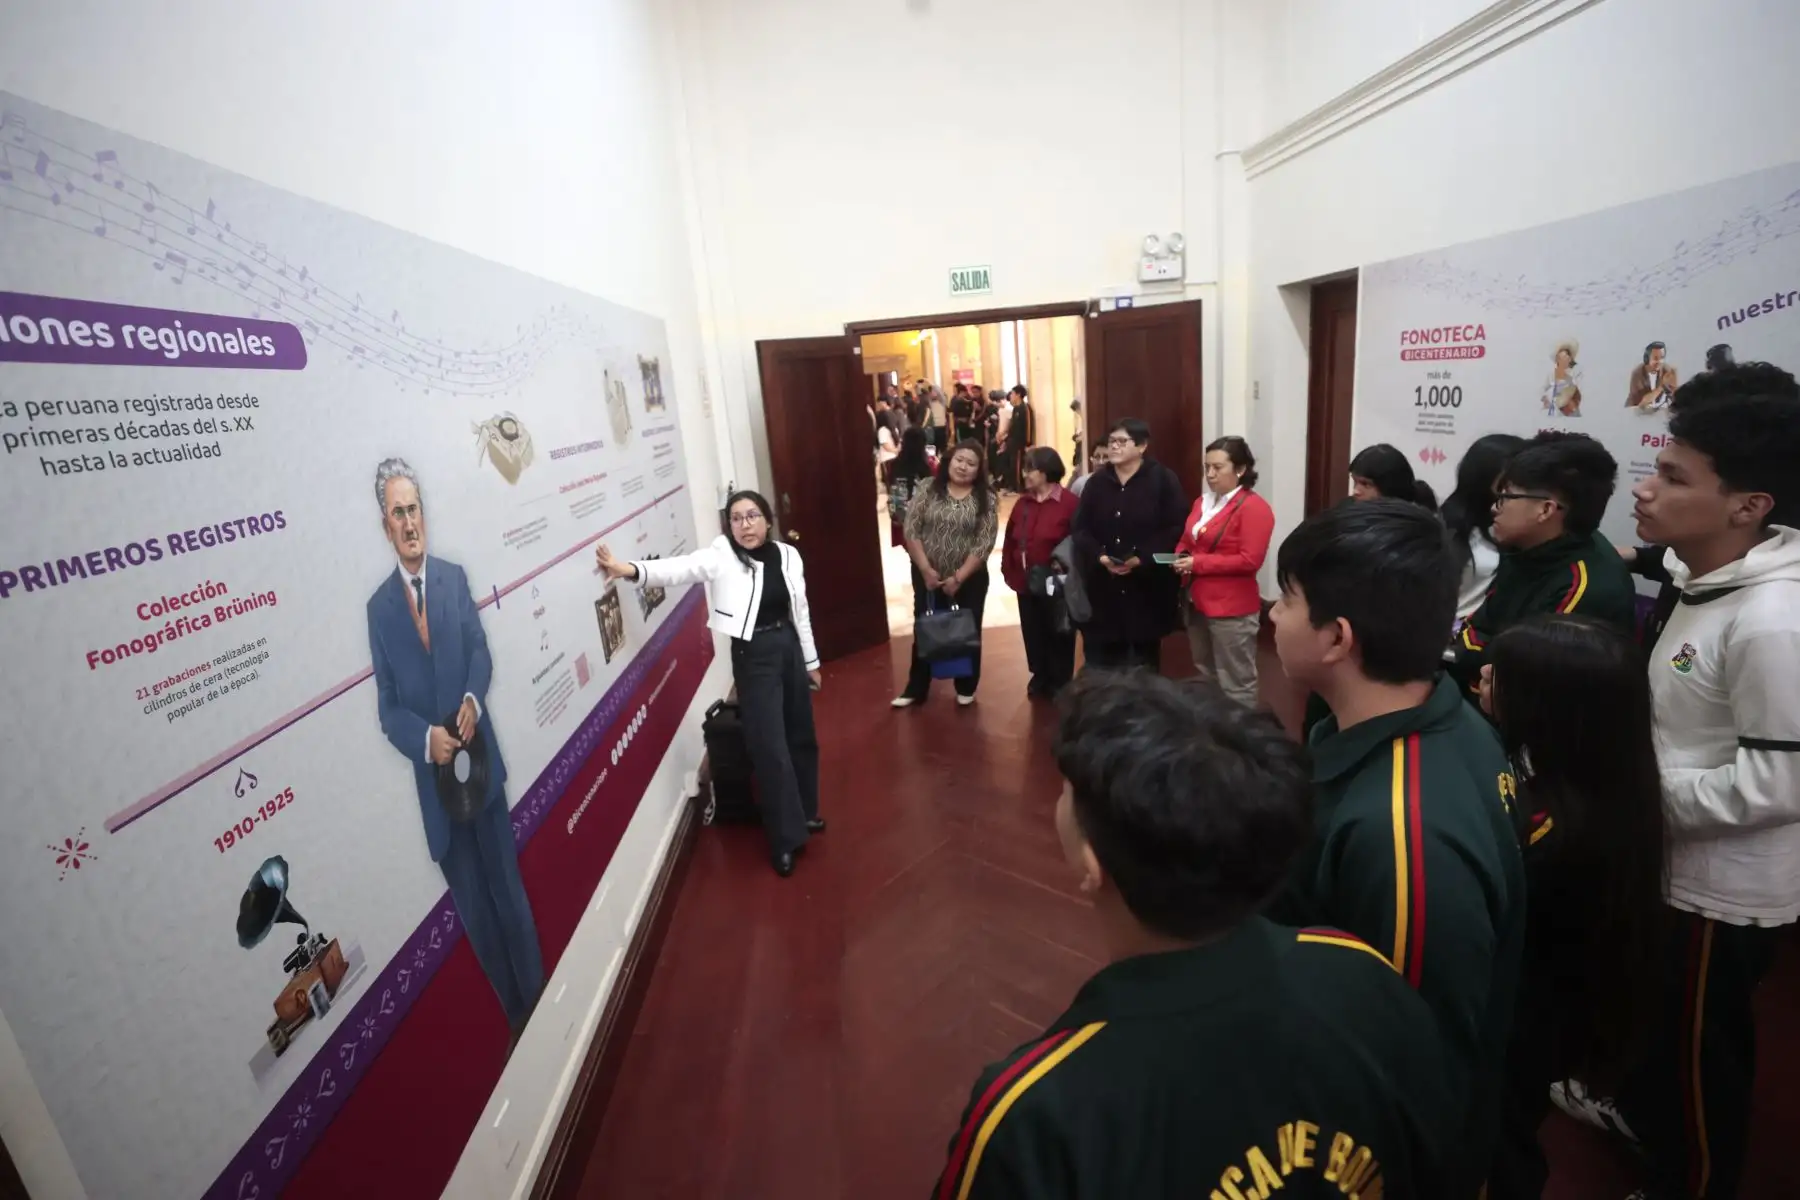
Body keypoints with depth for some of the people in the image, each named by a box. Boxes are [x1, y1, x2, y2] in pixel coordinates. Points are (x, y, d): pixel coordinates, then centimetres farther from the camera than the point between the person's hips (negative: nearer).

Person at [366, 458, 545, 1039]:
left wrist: (473, 699, -19)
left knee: (510, 890, 13)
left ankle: (538, 998, 32)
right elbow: (387, 707, -2)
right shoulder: (378, 606, -3)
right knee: (474, 910, 13)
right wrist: (425, 739, -19)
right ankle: (513, 1011, 32)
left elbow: (480, 650, 0)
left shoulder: (454, 577, 1)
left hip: (480, 757, 1)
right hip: (433, 777, 0)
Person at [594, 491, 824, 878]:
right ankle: (786, 837, 14)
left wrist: (811, 661, 14)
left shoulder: (787, 555, 0)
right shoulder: (721, 557, -12)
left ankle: (805, 812, 39)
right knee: (771, 748, -1)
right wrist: (631, 569, -48)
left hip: (789, 648, 5)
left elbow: (800, 611, 8)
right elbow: (679, 568, -29)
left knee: (802, 736, 17)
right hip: (753, 656, -5)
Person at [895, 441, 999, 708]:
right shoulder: (927, 492, -3)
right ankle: (916, 689, 24)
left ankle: (966, 688, 31)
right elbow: (911, 531, -6)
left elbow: (984, 543, -11)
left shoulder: (986, 500, -6)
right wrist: (925, 569, -13)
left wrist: (959, 577, -16)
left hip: (969, 579, 0)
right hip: (928, 576, 1)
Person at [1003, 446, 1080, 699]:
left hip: (1055, 585, -6)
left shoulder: (1069, 503, -13)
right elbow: (1010, 540, 9)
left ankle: (1060, 684, 23)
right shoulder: (1023, 503, 7)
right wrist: (1009, 572, 4)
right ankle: (1040, 678, 33)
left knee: (1058, 635, 8)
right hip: (1026, 584, 6)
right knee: (1033, 635, 15)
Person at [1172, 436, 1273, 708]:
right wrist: (1180, 556, -3)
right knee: (1204, 677, 21)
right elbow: (1186, 541, 21)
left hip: (1232, 609, -8)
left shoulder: (1254, 507, -14)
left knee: (1235, 684, 2)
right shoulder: (1202, 502, 12)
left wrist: (1197, 563, -21)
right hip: (1197, 602, 9)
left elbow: (1250, 561, -20)